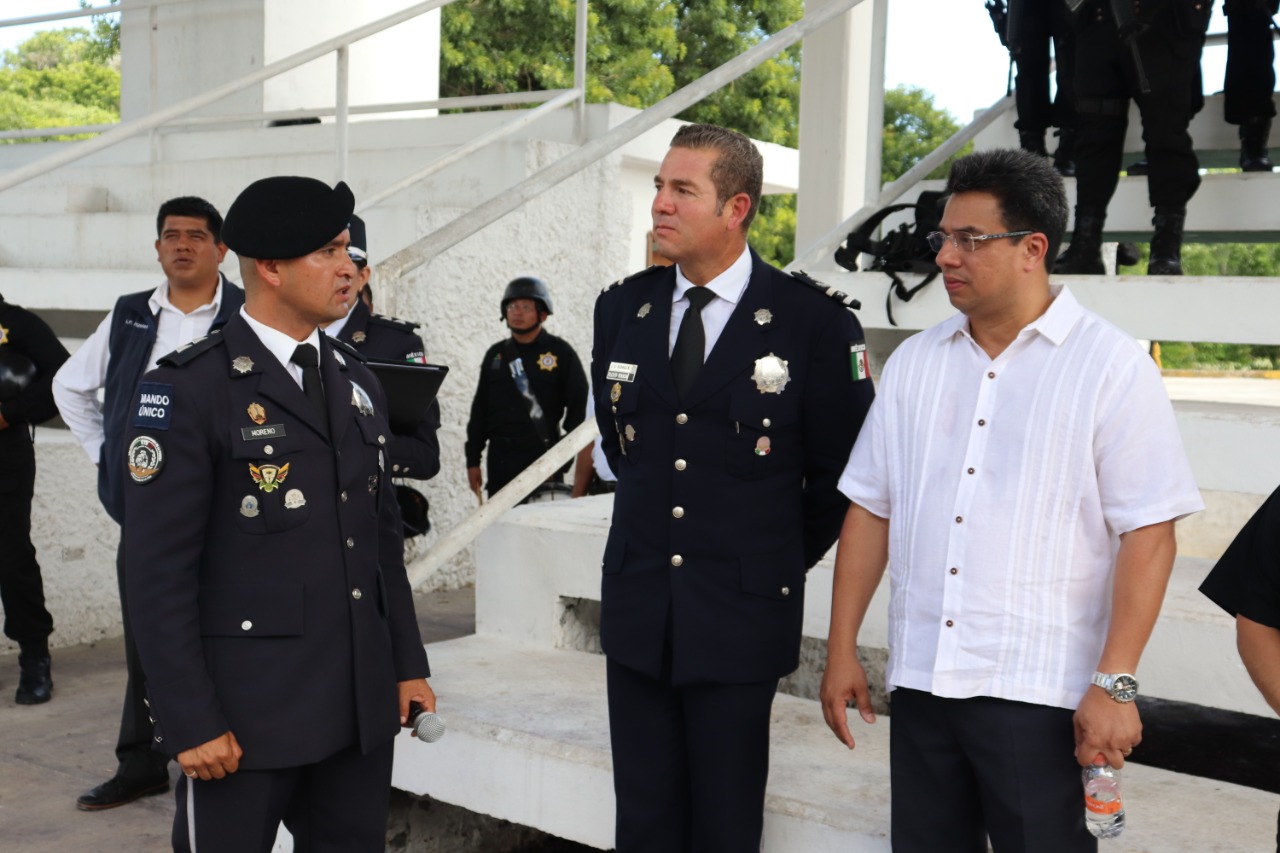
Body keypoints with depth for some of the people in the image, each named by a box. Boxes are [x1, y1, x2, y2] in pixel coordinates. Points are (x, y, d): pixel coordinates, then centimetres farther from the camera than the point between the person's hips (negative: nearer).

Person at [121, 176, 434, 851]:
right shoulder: (187, 390, -10)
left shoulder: (355, 381, 12)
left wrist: (408, 664, 12)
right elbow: (159, 572, -12)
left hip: (362, 706, 6)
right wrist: (191, 722, -14)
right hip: (246, 713, -6)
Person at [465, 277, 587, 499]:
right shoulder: (495, 355, 13)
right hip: (500, 459, 4)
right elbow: (480, 410, 16)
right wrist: (472, 459, 10)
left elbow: (578, 411, -2)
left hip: (542, 458, -4)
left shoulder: (561, 353, 0)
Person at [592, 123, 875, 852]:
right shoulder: (622, 308, 5)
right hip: (636, 608, 4)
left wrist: (785, 560, 6)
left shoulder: (812, 320, -9)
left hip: (739, 618, -4)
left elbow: (842, 469, -1)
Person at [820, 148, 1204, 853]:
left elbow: (1148, 533, -10)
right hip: (920, 682, 5)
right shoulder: (915, 361, 9)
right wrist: (841, 650, 7)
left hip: (1039, 693, -4)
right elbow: (870, 509, 10)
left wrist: (1115, 683, -15)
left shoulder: (1110, 366, -5)